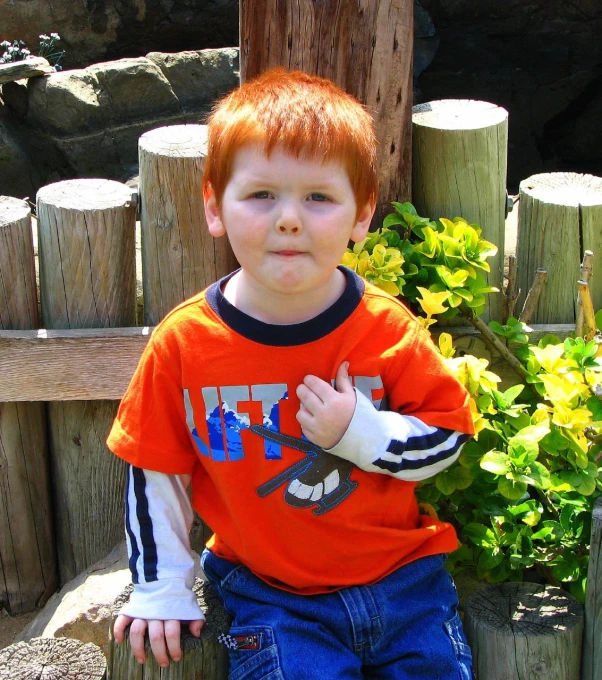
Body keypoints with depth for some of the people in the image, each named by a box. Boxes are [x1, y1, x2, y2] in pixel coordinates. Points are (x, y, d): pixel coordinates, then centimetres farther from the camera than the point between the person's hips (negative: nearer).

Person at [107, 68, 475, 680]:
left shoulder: (389, 330, -11)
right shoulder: (184, 343, -12)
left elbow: (448, 436, -1)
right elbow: (155, 472, 1)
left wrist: (363, 433, -19)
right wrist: (161, 588, 4)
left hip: (403, 579, 1)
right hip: (271, 599, -1)